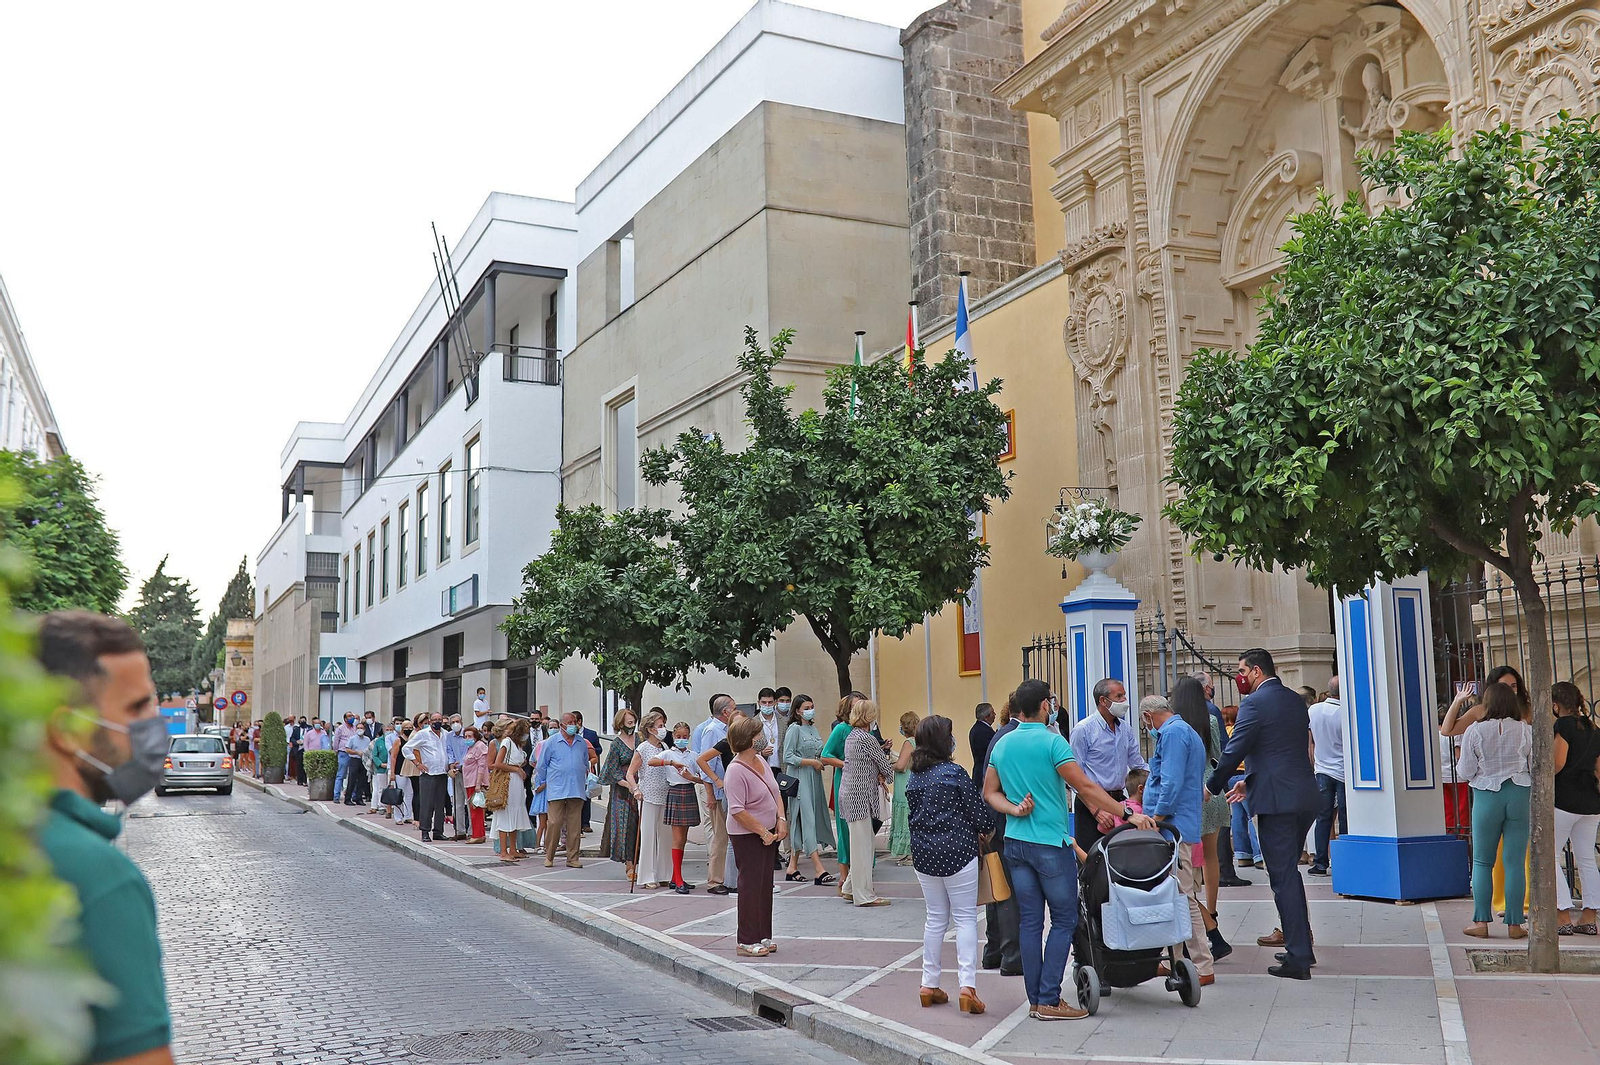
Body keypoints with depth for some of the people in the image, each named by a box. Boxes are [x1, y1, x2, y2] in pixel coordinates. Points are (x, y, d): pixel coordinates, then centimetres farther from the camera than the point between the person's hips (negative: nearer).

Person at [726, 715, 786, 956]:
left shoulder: (760, 759, 5)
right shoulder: (735, 771, -21)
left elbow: (775, 792, 13)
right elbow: (737, 810, -24)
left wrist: (781, 819, 0)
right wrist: (763, 832, -19)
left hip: (768, 833, 9)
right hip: (747, 836, -9)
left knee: (765, 884, 13)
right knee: (751, 885, -3)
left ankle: (763, 936, 23)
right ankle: (747, 942, 5)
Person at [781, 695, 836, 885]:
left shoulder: (813, 729, 16)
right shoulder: (794, 729, -7)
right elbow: (788, 757, -13)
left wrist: (822, 760, 3)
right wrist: (812, 762, -14)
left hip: (814, 779, 8)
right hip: (800, 779, -8)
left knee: (799, 822, 10)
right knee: (808, 821, -12)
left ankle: (792, 868, 16)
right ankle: (819, 871, -17)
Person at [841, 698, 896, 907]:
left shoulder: (851, 737, 13)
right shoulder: (867, 739, -15)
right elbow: (885, 765, -5)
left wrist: (877, 775, 1)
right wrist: (887, 775, 16)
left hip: (849, 793, 9)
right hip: (860, 795, -9)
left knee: (862, 843, 15)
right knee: (862, 844, -4)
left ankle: (851, 889, 22)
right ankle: (864, 895, 1)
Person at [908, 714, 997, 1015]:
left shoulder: (914, 778, 6)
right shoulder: (954, 773, -13)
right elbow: (979, 812, -9)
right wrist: (988, 828, 11)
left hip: (924, 855, 6)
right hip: (957, 853, -6)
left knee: (935, 917, 15)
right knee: (965, 918, 0)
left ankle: (930, 985, 18)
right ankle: (967, 985, -8)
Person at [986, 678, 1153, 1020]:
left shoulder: (1001, 744, 8)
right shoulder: (1052, 741, -12)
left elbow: (990, 793, 13)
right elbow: (1085, 787, -15)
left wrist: (1015, 809, -1)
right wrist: (1128, 814, -10)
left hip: (1015, 843, 6)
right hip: (1050, 844, -6)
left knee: (1030, 921, 10)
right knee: (1064, 920, 2)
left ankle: (1036, 999, 13)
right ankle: (1049, 1001, 0)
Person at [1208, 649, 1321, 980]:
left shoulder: (1254, 703, -12)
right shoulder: (1296, 701, 14)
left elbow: (1234, 751, -13)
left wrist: (1213, 787, 1)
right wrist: (1250, 780, 25)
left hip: (1276, 800, -8)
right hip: (1305, 797, 9)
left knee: (1283, 877, -3)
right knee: (1290, 871, 20)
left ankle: (1298, 958, -1)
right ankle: (1301, 947, 28)